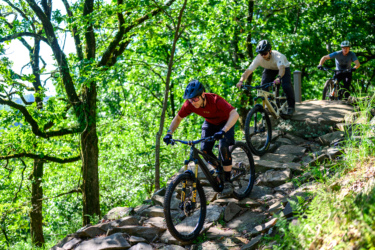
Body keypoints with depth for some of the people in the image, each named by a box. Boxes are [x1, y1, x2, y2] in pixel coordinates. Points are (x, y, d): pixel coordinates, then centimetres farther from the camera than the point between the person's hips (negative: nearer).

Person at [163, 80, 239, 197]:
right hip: (209, 123, 5)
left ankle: (227, 181, -14)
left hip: (225, 123, -4)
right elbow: (177, 118, -10)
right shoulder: (189, 104, -25)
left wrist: (223, 131, -62)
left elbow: (235, 114, -48)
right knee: (205, 150, -13)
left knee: (223, 147, -27)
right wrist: (169, 133, -26)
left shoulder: (215, 100, -38)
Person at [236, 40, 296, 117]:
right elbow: (248, 71, -35)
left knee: (286, 86, -25)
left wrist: (278, 78, -77)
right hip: (270, 69, 4)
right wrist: (241, 81, -51)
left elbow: (282, 68, -56)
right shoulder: (258, 58, -31)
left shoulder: (277, 56, -41)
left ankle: (291, 106, -4)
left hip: (283, 67, -4)